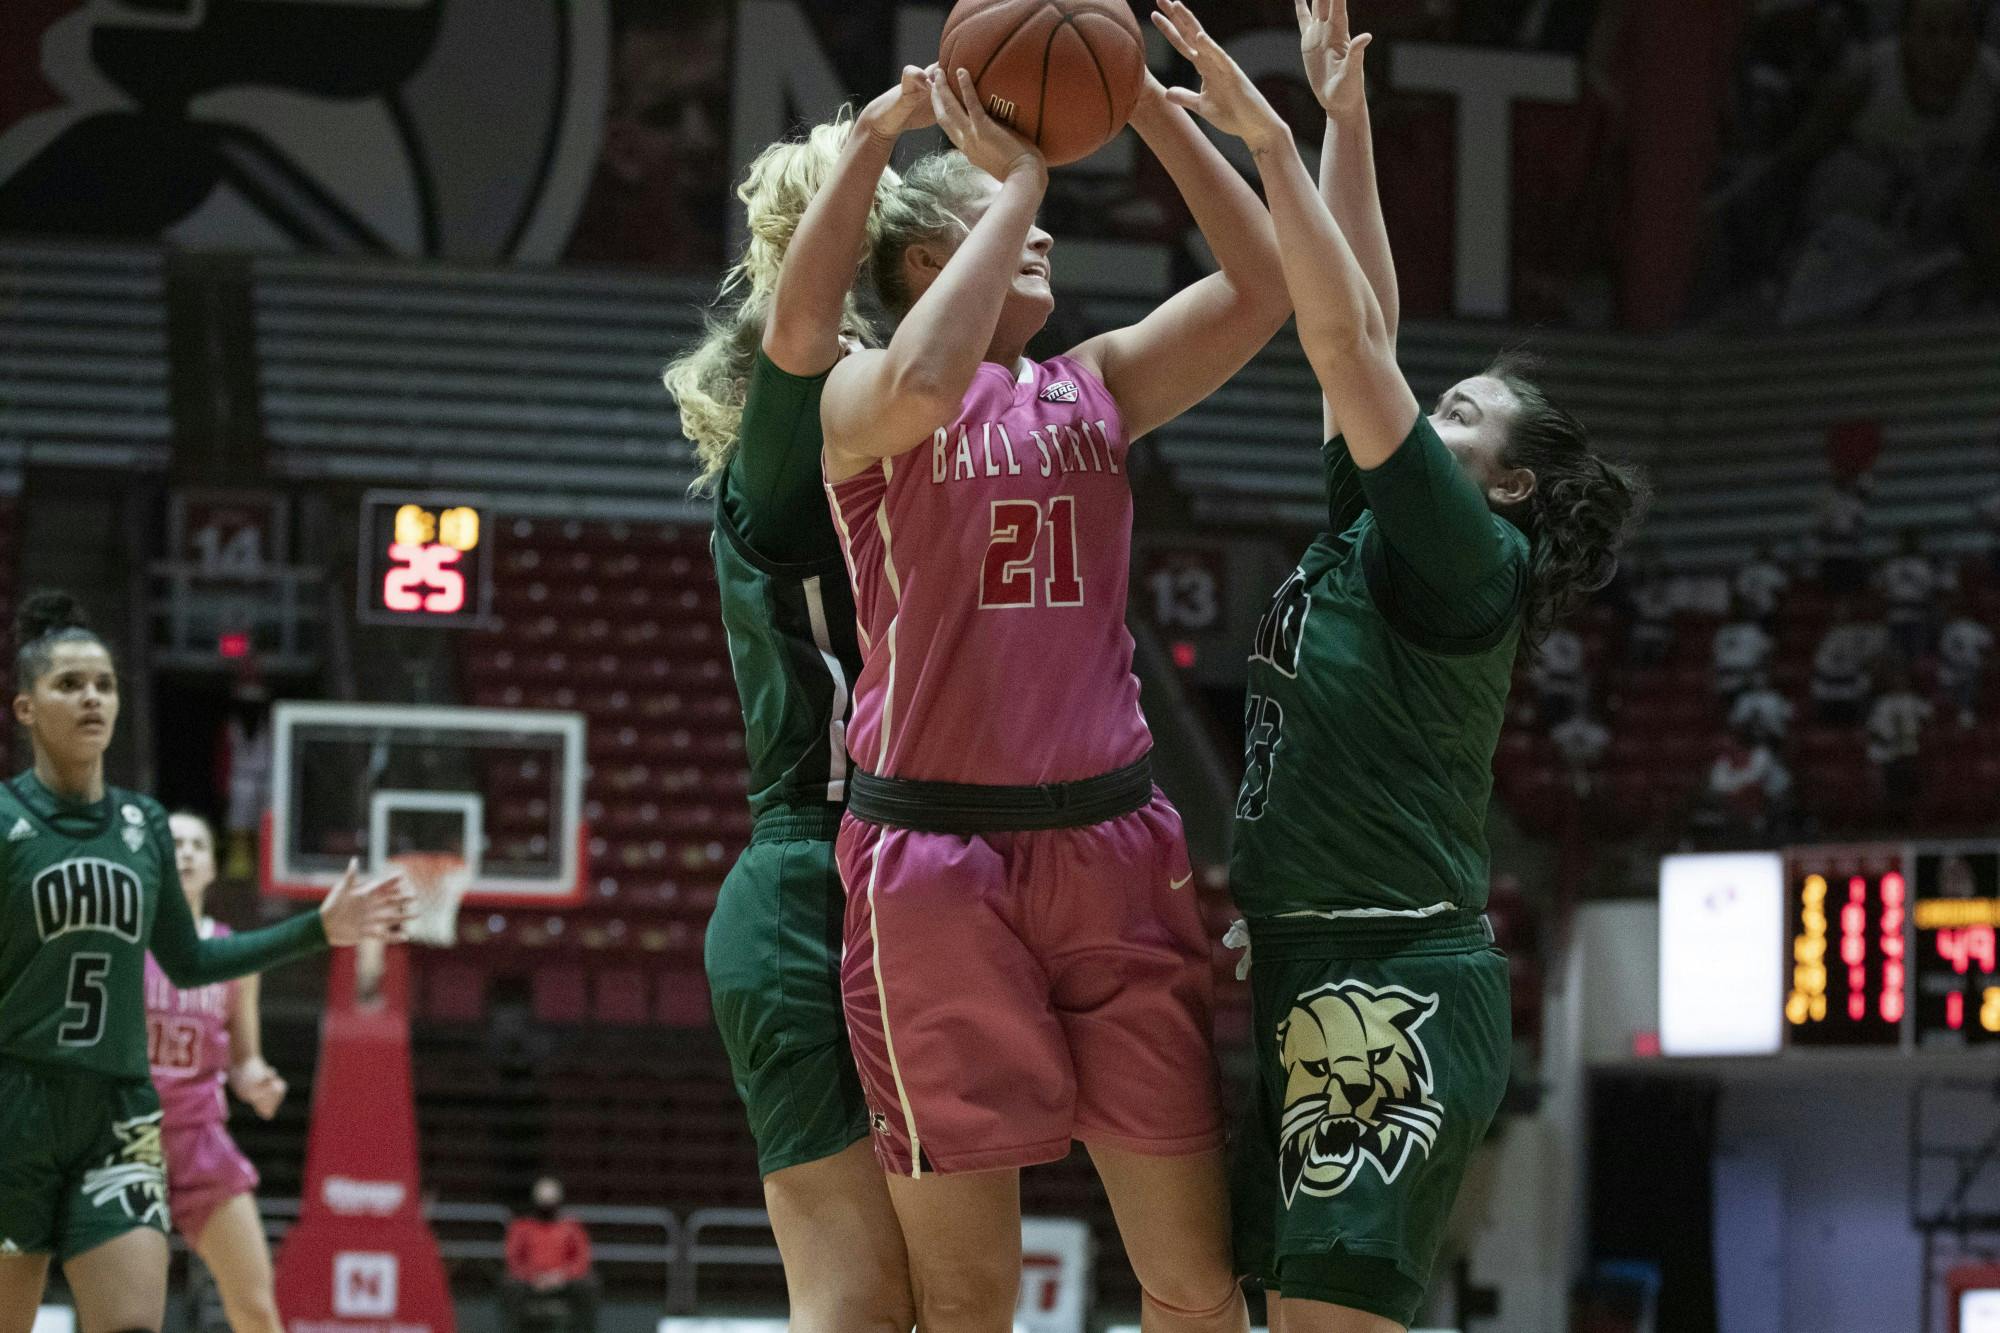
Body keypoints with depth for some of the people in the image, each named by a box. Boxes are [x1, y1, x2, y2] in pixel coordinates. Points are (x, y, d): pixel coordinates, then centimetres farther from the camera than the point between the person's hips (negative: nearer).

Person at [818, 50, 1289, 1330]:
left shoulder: (1096, 386, 13)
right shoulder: (858, 402, -1)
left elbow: (1266, 290, 2)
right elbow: (926, 383, -25)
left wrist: (1156, 115, -5)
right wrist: (1020, 177, -16)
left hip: (1114, 843, 4)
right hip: (934, 855, -4)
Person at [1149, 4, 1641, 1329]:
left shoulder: (1463, 559, -7)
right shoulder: (1367, 537, 15)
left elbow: (1352, 344, -16)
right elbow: (1363, 336, 16)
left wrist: (1271, 142, -17)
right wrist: (1344, 119, 15)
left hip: (1398, 992, -9)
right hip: (1322, 978, 9)